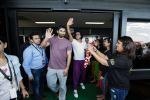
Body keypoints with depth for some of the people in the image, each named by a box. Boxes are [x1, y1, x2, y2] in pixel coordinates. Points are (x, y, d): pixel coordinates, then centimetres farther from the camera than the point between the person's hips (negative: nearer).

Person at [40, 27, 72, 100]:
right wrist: (46, 38, -32)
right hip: (51, 68, 2)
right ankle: (58, 91, 50)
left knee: (62, 86, 13)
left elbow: (69, 55, -5)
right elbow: (42, 46, -13)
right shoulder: (52, 39, -1)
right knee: (50, 85, 18)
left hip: (62, 69, -1)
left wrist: (67, 68, -10)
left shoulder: (67, 42, -5)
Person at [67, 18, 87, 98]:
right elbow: (69, 34, -26)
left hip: (83, 60, 5)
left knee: (83, 73, 20)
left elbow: (86, 50, 13)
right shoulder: (74, 41, -10)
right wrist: (68, 25, -39)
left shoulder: (84, 42, 5)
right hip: (76, 61, -4)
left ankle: (81, 83, 48)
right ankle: (75, 90, 13)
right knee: (76, 74, -1)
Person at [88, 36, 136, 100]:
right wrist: (96, 50, -8)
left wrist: (92, 51, -27)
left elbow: (104, 62, -32)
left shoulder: (123, 59, -30)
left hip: (119, 88, -9)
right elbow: (106, 58, 1)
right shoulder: (119, 55, 2)